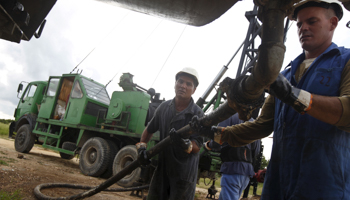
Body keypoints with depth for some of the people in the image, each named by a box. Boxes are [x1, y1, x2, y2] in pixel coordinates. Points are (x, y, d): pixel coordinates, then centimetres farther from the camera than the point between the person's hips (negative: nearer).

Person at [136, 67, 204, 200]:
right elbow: (149, 129, 17)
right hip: (162, 167, 5)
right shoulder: (164, 107, 2)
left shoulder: (197, 114, -12)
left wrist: (186, 145, -36)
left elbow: (197, 146, -15)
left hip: (184, 172, -5)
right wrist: (142, 146, 5)